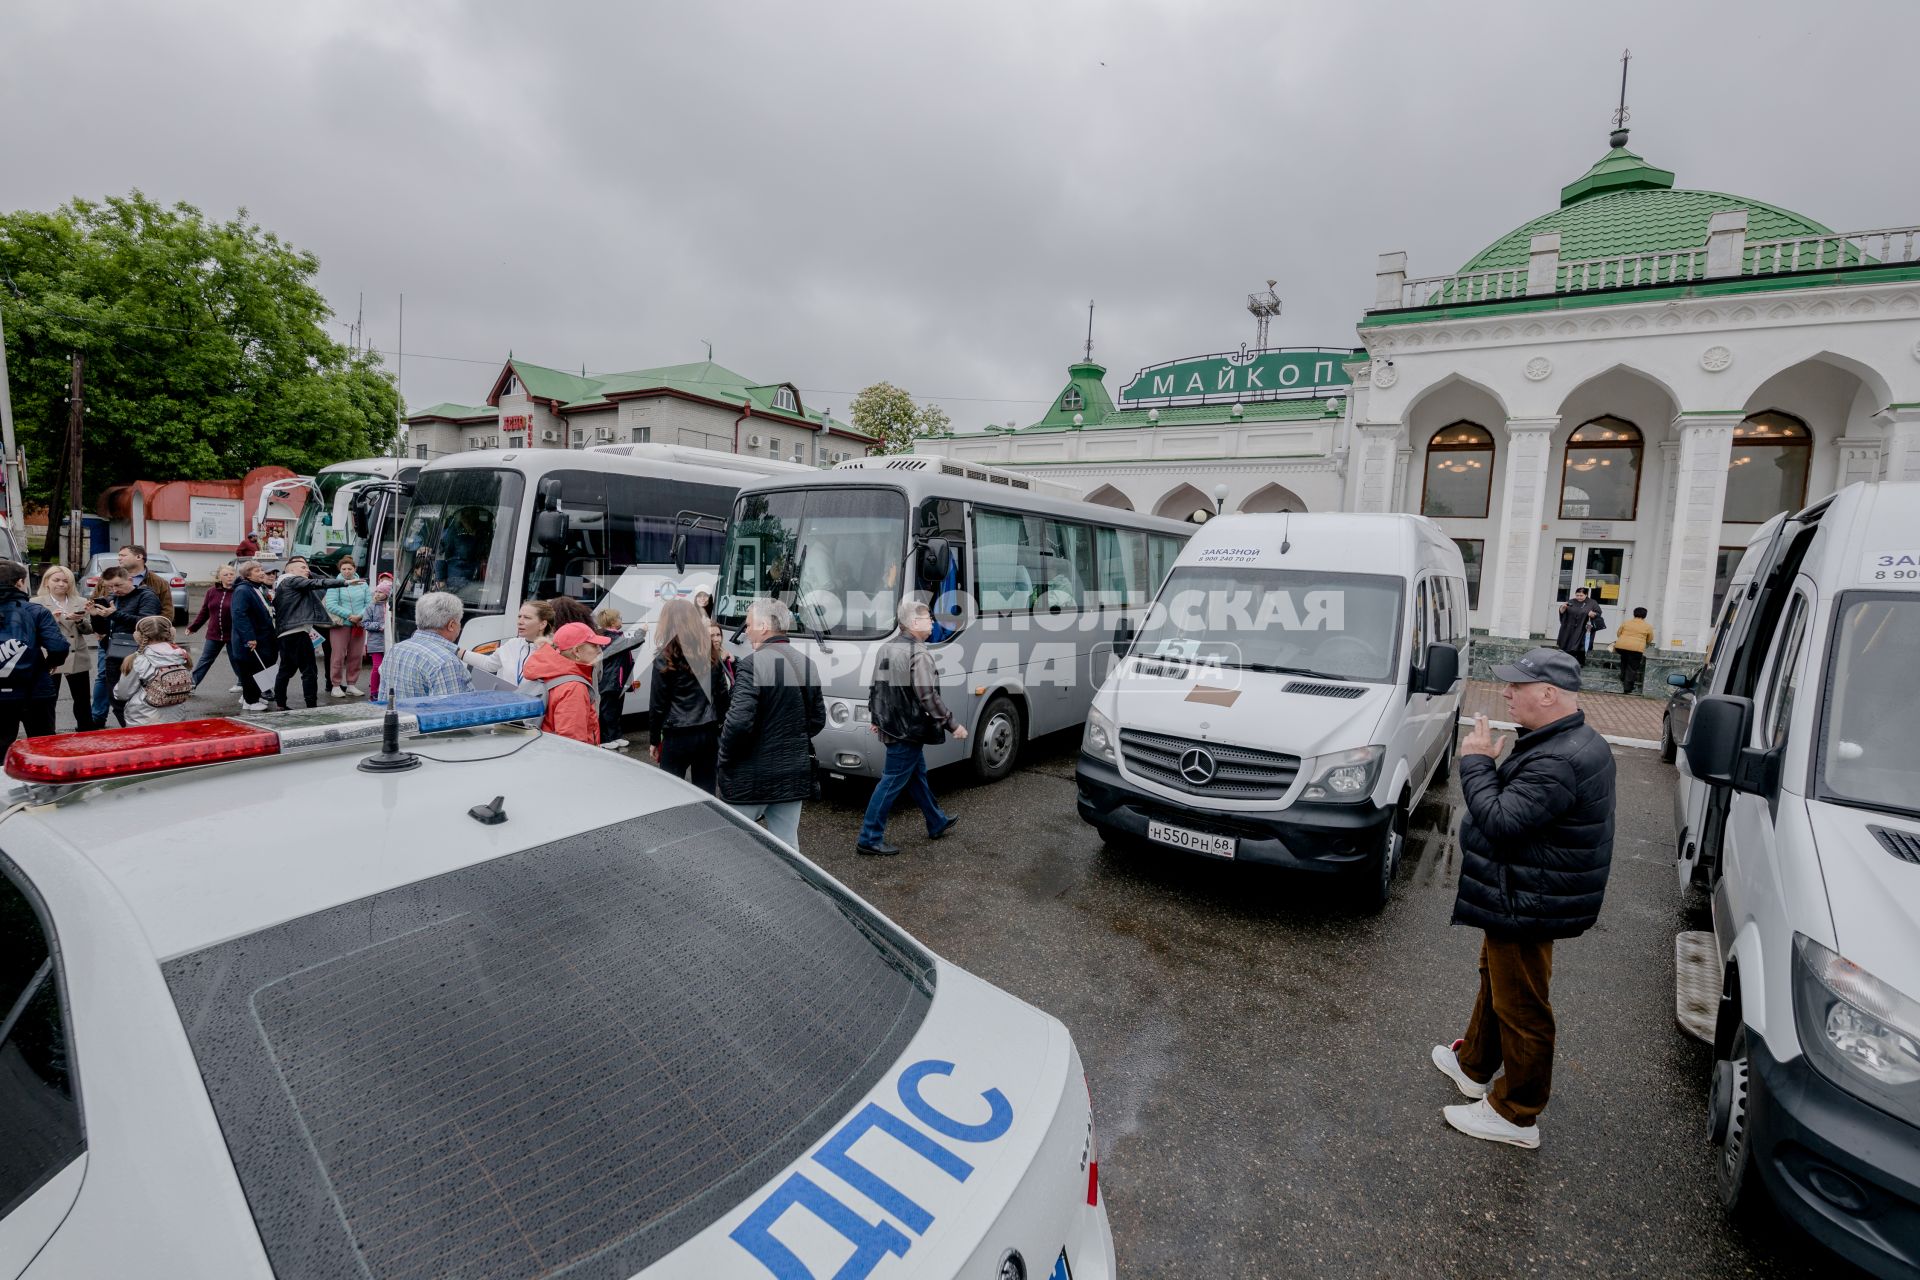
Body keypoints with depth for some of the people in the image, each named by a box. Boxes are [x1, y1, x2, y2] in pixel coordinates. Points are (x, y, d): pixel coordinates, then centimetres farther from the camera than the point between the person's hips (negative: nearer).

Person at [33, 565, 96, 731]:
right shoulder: (37, 603, 0)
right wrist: (52, 619, -21)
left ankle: (86, 733, 20)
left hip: (77, 658, 3)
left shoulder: (81, 602, 8)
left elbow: (89, 630, 5)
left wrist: (79, 621, -14)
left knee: (83, 700, 10)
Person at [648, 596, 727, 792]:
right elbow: (721, 693, 8)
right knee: (705, 791, 12)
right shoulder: (709, 652, 4)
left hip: (677, 737, -4)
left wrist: (654, 739, 4)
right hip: (709, 733, 4)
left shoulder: (666, 658, -9)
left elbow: (658, 704, -6)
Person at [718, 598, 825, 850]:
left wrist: (725, 760, -7)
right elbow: (818, 719, 12)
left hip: (751, 779, -6)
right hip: (795, 775, 6)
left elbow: (738, 722, -22)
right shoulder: (806, 663, 7)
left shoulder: (753, 665, -16)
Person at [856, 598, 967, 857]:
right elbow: (928, 697, -23)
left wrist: (877, 719, 26)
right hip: (907, 730, -10)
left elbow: (876, 688, 16)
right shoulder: (919, 654, -19)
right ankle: (869, 839, 6)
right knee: (893, 782, -1)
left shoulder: (887, 648, 10)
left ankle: (938, 824, 37)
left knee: (917, 775, 21)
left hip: (891, 726, 10)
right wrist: (952, 725, -16)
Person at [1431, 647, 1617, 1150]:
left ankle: (1515, 1115, 21)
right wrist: (1489, 766, 1)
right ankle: (1475, 1066, 45)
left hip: (1527, 909, -11)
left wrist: (1475, 762, -20)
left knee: (1521, 1007, 5)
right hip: (1519, 898, 11)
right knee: (1495, 979, 26)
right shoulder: (1571, 742, 6)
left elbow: (1500, 821, -28)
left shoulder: (1558, 763, -30)